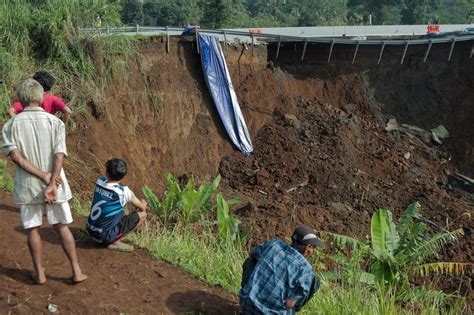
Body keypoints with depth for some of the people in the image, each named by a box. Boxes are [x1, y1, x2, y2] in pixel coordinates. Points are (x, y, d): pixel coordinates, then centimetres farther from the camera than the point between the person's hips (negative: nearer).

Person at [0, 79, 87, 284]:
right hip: (54, 184, 0)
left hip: (27, 186, 0)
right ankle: (76, 271, 15)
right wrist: (51, 184, -16)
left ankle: (39, 273, 22)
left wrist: (43, 176, -15)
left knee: (33, 229, 13)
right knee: (62, 227, 11)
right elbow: (59, 156, -14)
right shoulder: (55, 122, -5)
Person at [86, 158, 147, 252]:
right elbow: (142, 207, -2)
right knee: (142, 215, -3)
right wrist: (143, 203, 24)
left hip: (90, 230, 7)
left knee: (124, 212, 25)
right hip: (105, 235, -6)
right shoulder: (123, 192, -19)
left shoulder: (100, 182, -4)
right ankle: (115, 242, -2)